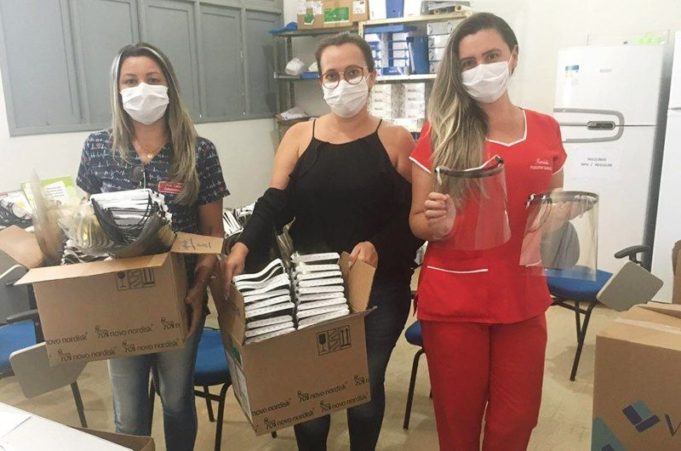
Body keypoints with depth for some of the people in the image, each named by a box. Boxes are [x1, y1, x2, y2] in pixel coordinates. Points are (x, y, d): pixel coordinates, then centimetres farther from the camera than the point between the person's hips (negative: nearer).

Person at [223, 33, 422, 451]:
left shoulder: (396, 140, -3)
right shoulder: (299, 136, 2)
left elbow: (414, 218, -6)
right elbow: (275, 204, -3)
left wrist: (378, 247, -23)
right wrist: (243, 245, -19)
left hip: (380, 288, -1)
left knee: (366, 386, 14)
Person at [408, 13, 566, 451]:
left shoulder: (546, 130, 4)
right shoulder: (440, 132, -6)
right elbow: (416, 221, -3)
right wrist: (437, 224, -24)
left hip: (523, 298, 3)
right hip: (453, 299, -3)